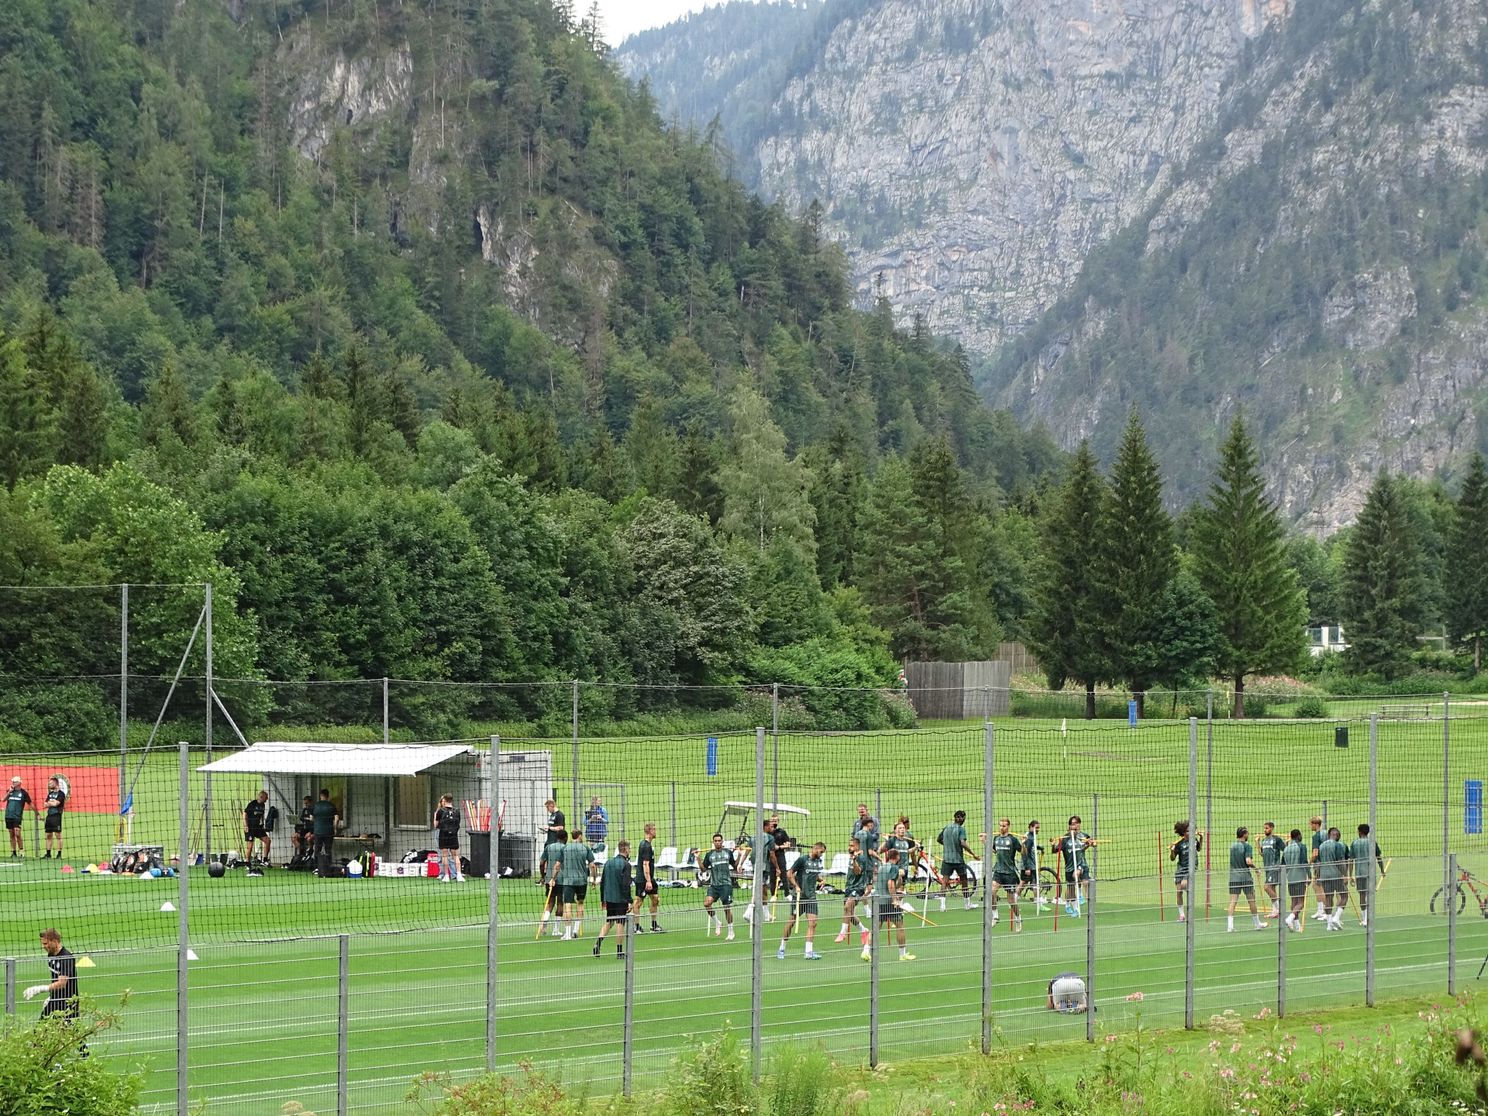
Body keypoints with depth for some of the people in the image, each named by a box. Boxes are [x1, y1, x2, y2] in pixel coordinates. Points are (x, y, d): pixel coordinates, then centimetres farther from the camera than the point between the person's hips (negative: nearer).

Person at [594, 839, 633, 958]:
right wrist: (629, 901, -16)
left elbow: (602, 882, 13)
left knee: (608, 922, 16)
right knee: (620, 924, 1)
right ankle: (619, 951, 4)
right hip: (621, 899, -6)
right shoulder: (625, 864, -13)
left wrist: (603, 899, 19)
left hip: (609, 898, 6)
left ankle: (598, 942, -2)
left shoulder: (608, 862, 9)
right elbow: (626, 885, -19)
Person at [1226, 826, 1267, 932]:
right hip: (1245, 876, -4)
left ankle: (1230, 925, -12)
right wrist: (1255, 867, -3)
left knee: (1233, 901, -1)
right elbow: (1248, 861, -21)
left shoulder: (1232, 845, 7)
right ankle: (1257, 924, 23)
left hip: (1233, 876, 4)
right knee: (1251, 900, 10)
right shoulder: (1247, 846, -10)